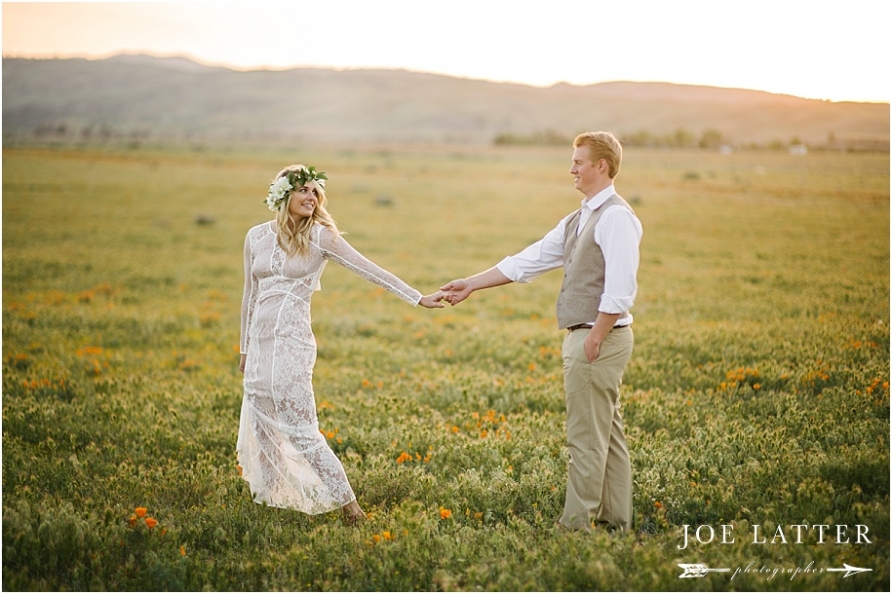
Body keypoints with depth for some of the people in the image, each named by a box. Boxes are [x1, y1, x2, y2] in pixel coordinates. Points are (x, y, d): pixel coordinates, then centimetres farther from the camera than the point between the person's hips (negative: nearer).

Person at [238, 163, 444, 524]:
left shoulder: (319, 236, -4)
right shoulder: (256, 237, 8)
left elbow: (369, 269, -7)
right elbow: (250, 294, 15)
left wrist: (417, 298, -12)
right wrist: (245, 347, 20)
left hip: (291, 342, -5)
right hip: (260, 342, 5)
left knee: (301, 431, -9)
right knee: (260, 426, 10)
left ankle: (347, 503, -3)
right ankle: (270, 499, 25)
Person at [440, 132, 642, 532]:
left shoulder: (615, 217, -14)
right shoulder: (579, 220, 16)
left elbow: (621, 289, -21)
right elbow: (527, 262, 18)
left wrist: (594, 339, -20)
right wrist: (470, 286, 17)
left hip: (599, 337, -10)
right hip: (585, 336, 10)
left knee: (587, 436, -4)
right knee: (607, 432, 13)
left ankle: (576, 523, 2)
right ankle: (615, 520, 20)